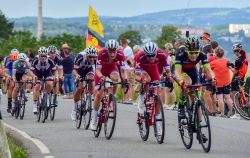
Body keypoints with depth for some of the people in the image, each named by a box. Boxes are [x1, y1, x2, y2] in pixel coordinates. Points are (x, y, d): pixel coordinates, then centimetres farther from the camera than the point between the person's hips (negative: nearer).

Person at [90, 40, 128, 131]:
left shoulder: (120, 54, -30)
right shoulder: (102, 53, -35)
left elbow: (123, 70, -25)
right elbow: (98, 70, -32)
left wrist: (125, 79, -45)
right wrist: (101, 77, -52)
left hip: (112, 67, 1)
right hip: (102, 69, -1)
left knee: (115, 78, -36)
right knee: (98, 94, -8)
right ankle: (94, 120, 4)